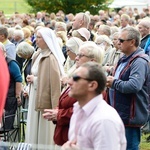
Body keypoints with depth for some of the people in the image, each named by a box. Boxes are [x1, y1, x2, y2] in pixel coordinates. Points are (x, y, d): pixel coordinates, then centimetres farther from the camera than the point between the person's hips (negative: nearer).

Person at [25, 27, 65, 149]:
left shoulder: (51, 58, -15)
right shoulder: (38, 55, 13)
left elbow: (55, 81, -21)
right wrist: (32, 78, 6)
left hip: (45, 98, -9)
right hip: (35, 97, 9)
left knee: (45, 133, -2)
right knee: (34, 129, 11)